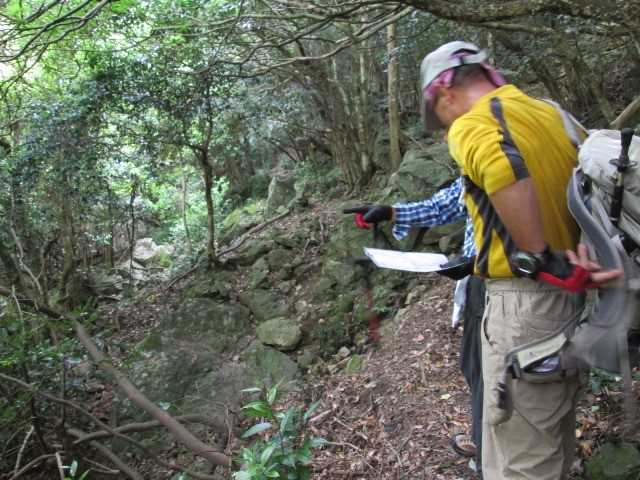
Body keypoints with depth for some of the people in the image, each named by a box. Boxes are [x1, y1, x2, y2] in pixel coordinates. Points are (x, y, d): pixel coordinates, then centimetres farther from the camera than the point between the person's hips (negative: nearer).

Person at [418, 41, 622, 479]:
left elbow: (502, 163, -34)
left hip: (527, 300, -9)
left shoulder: (470, 125, -10)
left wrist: (545, 260, -25)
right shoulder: (550, 112, 14)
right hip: (571, 295, 9)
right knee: (555, 441, 24)